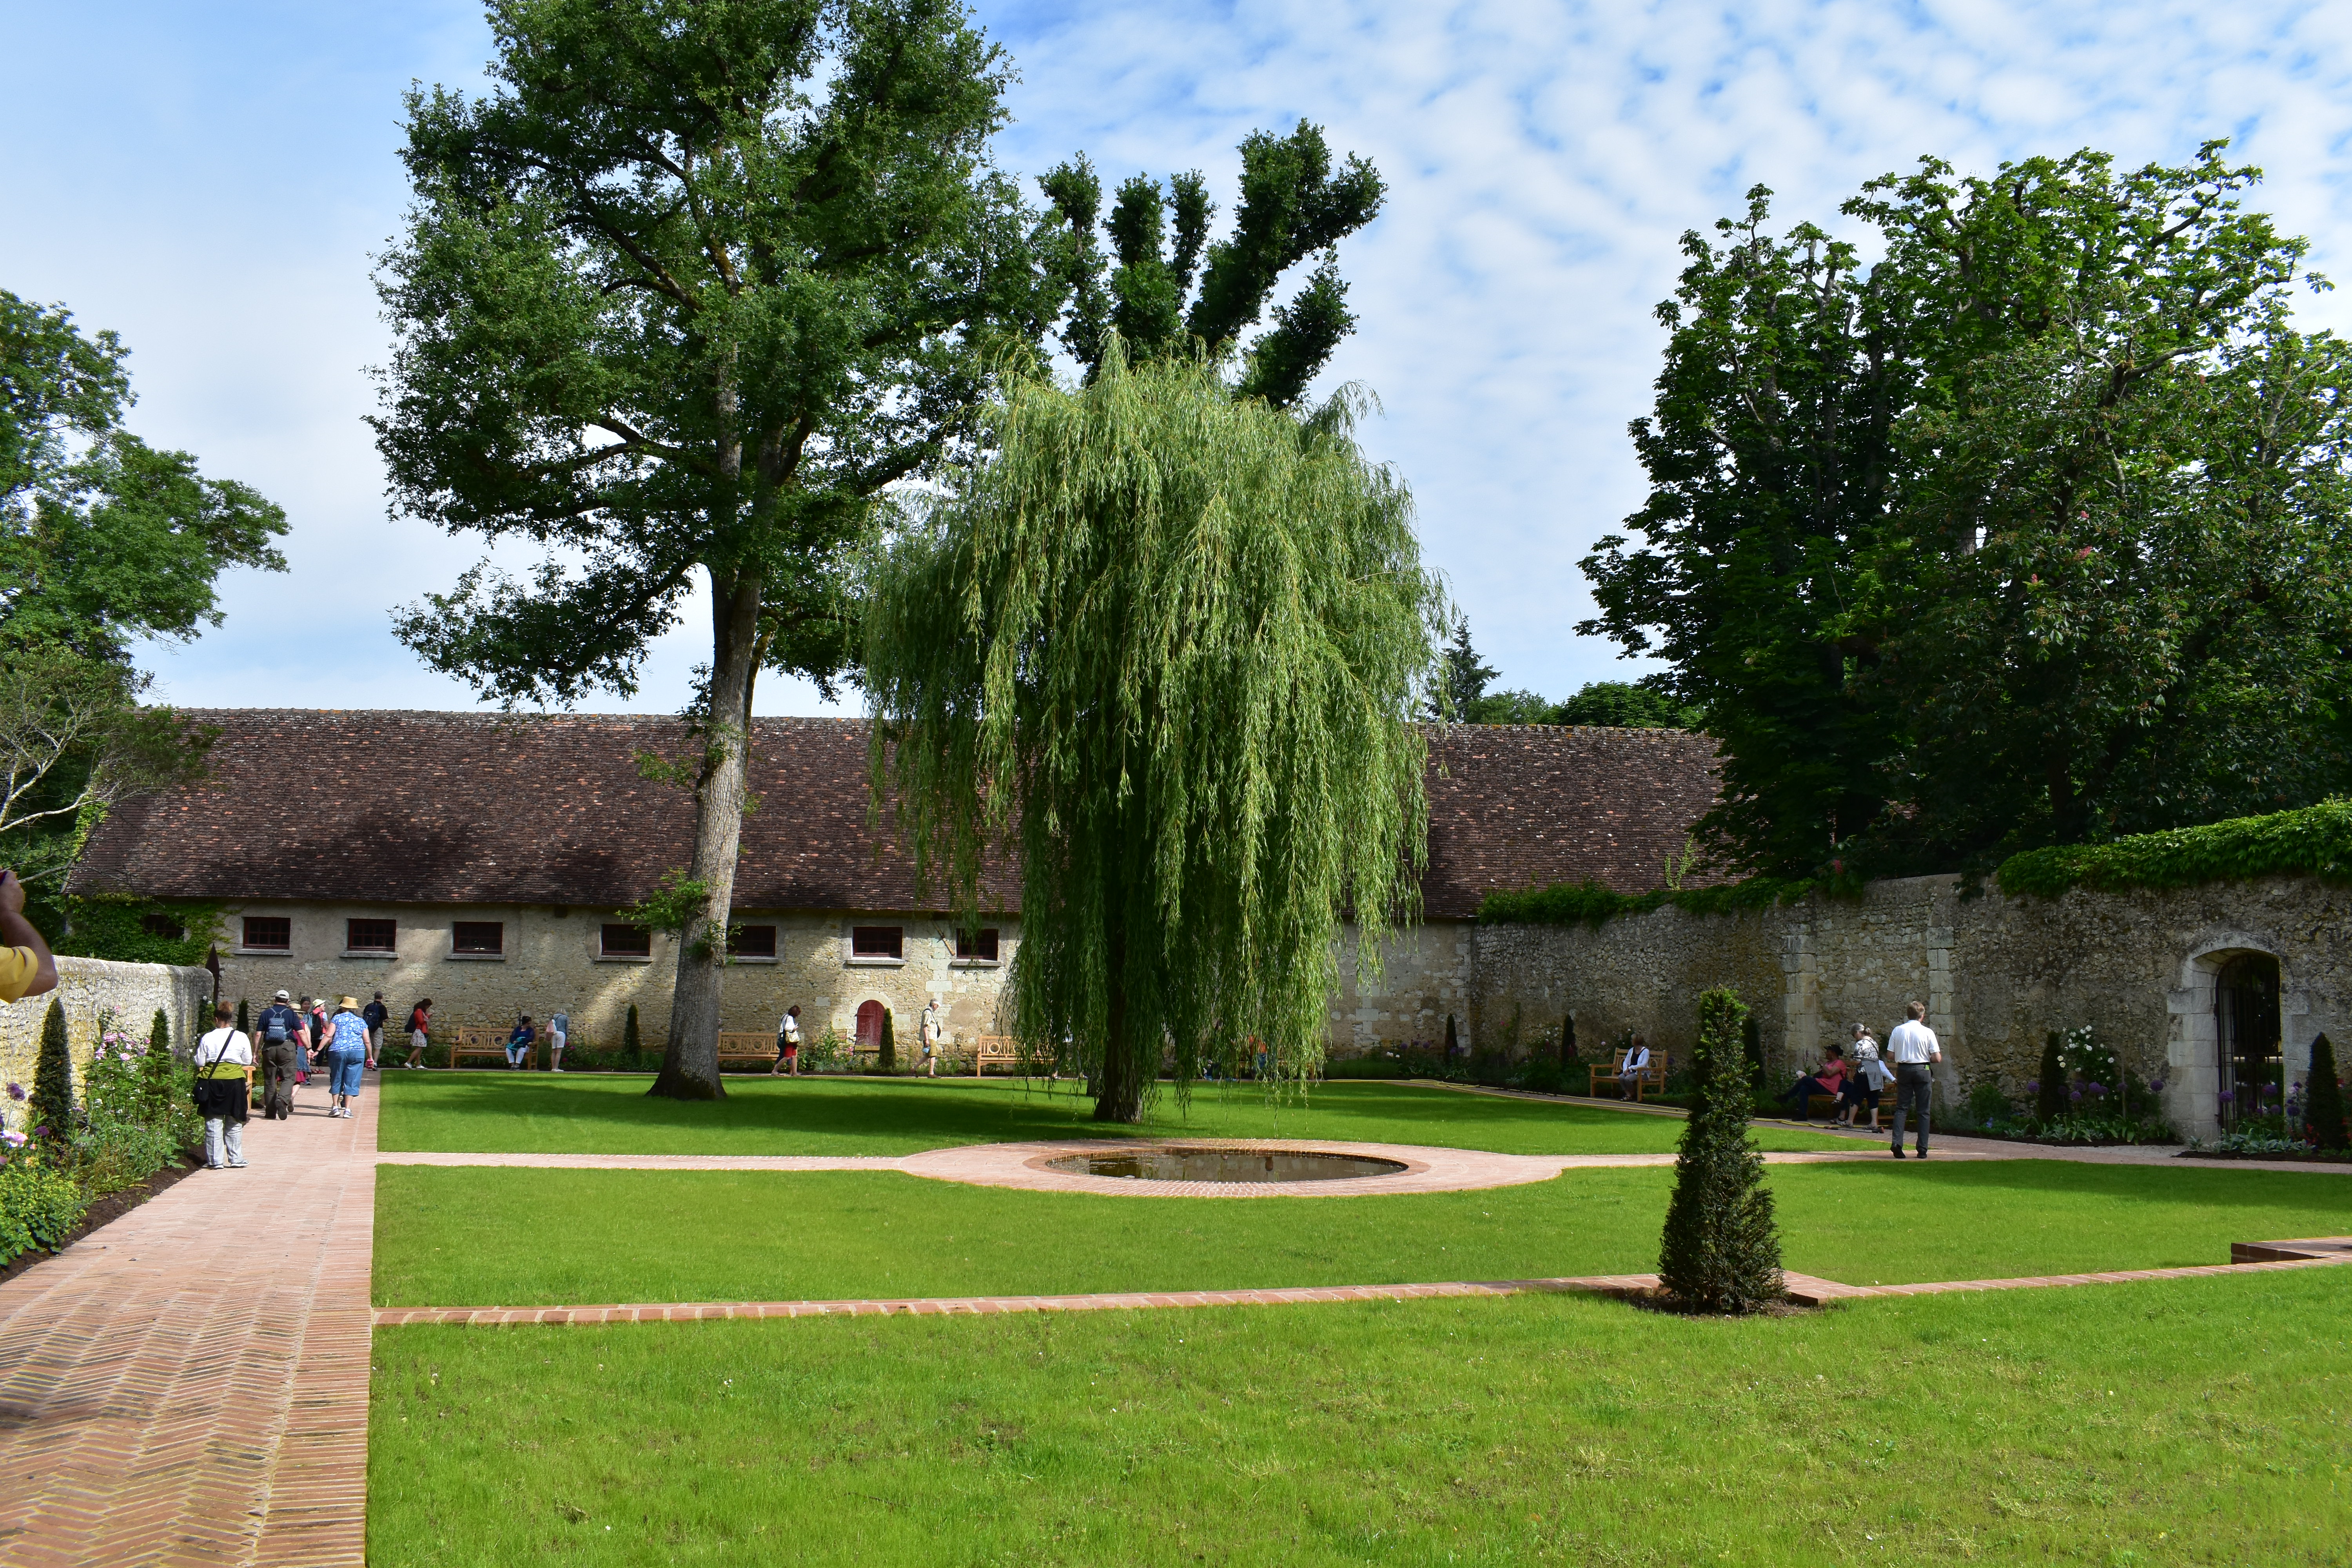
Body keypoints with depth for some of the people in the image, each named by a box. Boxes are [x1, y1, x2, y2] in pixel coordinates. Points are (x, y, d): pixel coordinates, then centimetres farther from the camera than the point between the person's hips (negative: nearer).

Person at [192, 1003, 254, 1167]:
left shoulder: (207, 1039, -5)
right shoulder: (241, 1037, -3)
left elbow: (200, 1063, -1)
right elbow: (248, 1061, 4)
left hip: (212, 1082, -1)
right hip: (235, 1082, 1)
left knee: (214, 1123, 7)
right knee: (234, 1124, 11)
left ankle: (215, 1161, 7)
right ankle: (235, 1160, 13)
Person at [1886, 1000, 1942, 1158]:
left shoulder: (1898, 1030, -1)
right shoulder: (1928, 1032, -7)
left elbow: (1890, 1054, 1)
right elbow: (1937, 1058, -8)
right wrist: (1927, 1058, 13)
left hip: (1903, 1070, 2)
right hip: (1922, 1070, -2)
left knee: (1901, 1108, 7)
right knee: (1923, 1112, 5)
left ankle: (1897, 1143, -11)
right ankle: (1923, 1150, 5)